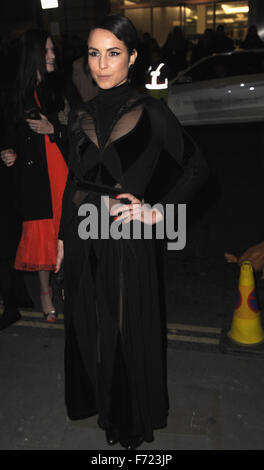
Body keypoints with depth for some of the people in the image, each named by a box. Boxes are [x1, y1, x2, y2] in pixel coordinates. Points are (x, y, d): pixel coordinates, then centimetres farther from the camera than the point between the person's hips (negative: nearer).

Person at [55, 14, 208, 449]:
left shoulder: (150, 112, -7)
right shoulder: (81, 116, 7)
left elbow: (196, 167, -4)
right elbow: (73, 181, 13)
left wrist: (158, 210, -13)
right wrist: (63, 238, 14)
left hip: (128, 239, -5)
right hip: (84, 238, 5)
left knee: (129, 328, 8)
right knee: (88, 326, 16)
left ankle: (132, 419, 31)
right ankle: (99, 399, 41)